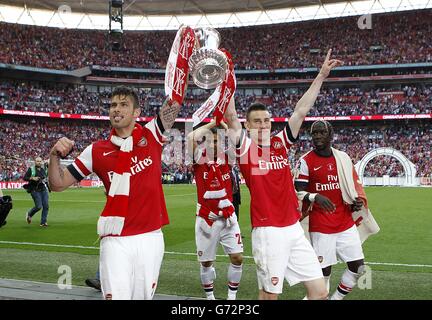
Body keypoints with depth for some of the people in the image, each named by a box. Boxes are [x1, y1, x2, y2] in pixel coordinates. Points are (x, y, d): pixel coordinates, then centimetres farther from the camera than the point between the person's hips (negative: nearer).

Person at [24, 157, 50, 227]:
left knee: (46, 206, -4)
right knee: (39, 206, -10)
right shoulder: (31, 169, -3)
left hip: (44, 189, 5)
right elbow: (25, 178, -6)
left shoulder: (44, 169, 12)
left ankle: (43, 222, 6)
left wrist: (45, 180, 8)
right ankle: (29, 214, 21)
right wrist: (32, 178, -19)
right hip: (35, 190, -5)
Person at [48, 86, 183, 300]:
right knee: (116, 296, -8)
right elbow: (58, 184, 7)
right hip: (115, 241, -1)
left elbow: (174, 102, -2)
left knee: (143, 296, 10)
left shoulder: (151, 136, 4)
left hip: (151, 238, 1)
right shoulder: (97, 151, 5)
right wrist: (55, 156, -9)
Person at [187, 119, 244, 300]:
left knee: (237, 257, 0)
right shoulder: (199, 158, -6)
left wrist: (224, 125, -7)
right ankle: (209, 296, 28)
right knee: (206, 262, 8)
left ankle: (232, 296, 16)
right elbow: (191, 138, -23)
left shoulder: (226, 157, 2)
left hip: (228, 217, 2)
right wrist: (211, 124, -14)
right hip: (206, 219, -2)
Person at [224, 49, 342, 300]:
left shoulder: (280, 143, 10)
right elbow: (231, 116, -14)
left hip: (295, 229, 5)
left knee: (320, 292, 5)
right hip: (268, 232, -5)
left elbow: (302, 110, 10)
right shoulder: (245, 147, -2)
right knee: (270, 294, 3)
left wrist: (322, 76, 11)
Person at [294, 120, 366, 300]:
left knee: (358, 266, 3)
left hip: (346, 223, 5)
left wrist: (355, 203, 2)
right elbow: (298, 193, -9)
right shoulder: (306, 161, -5)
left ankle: (337, 297, 22)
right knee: (324, 270, -4)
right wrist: (314, 197, -28)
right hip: (320, 226, -5)